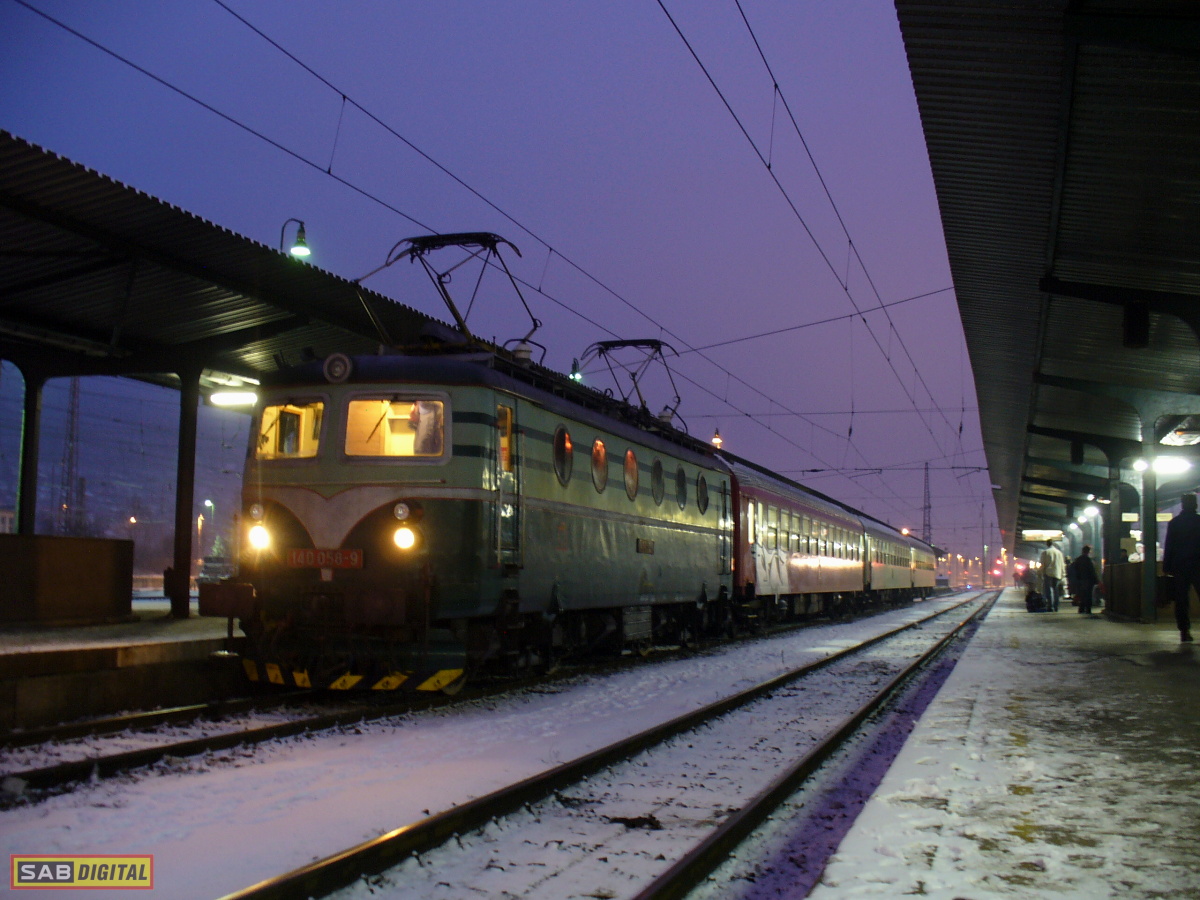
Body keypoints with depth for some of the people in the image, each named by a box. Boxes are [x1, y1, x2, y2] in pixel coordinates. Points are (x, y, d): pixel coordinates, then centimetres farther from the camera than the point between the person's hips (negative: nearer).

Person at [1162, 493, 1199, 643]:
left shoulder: (1173, 523, 4)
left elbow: (1168, 546, 3)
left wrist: (1167, 567, 7)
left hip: (1179, 566, 2)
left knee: (1181, 600, 4)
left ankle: (1184, 631, 0)